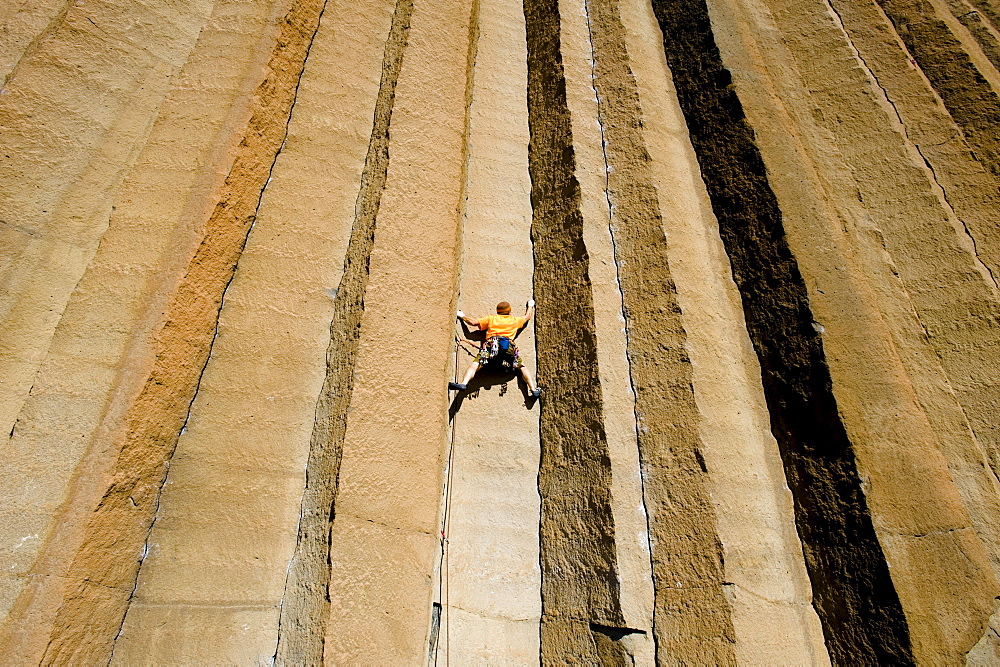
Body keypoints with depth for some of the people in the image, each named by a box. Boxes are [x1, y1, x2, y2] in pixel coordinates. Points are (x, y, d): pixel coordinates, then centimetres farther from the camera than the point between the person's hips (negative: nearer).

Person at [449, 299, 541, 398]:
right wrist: (530, 306, 67)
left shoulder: (491, 318, 26)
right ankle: (533, 389, 1)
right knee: (522, 367, 15)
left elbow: (474, 322, 21)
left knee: (475, 364, -12)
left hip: (491, 344, -1)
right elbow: (527, 317, 48)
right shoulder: (515, 320, 30)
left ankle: (464, 383, -36)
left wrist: (462, 316, 39)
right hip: (509, 346, 2)